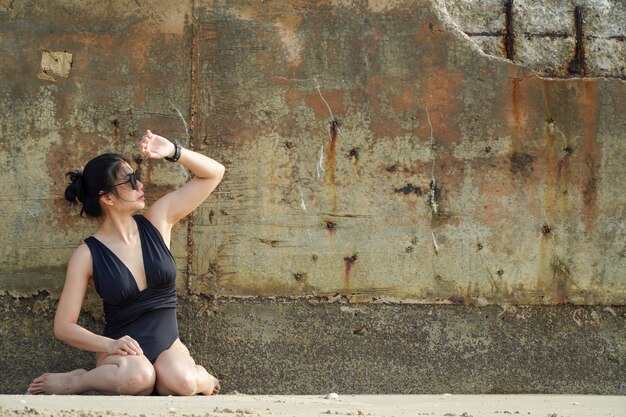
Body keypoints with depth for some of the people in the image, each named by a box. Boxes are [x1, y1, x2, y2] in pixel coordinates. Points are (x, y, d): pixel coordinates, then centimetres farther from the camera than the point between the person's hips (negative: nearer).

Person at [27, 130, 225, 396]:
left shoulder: (157, 220, 0)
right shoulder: (87, 255, -9)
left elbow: (214, 173, 2)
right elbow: (64, 326, -8)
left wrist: (172, 151, -14)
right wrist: (109, 345, -25)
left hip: (167, 346, 1)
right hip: (122, 353, -1)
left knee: (181, 382, -37)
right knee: (136, 375, -40)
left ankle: (199, 378, -2)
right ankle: (76, 381, -12)